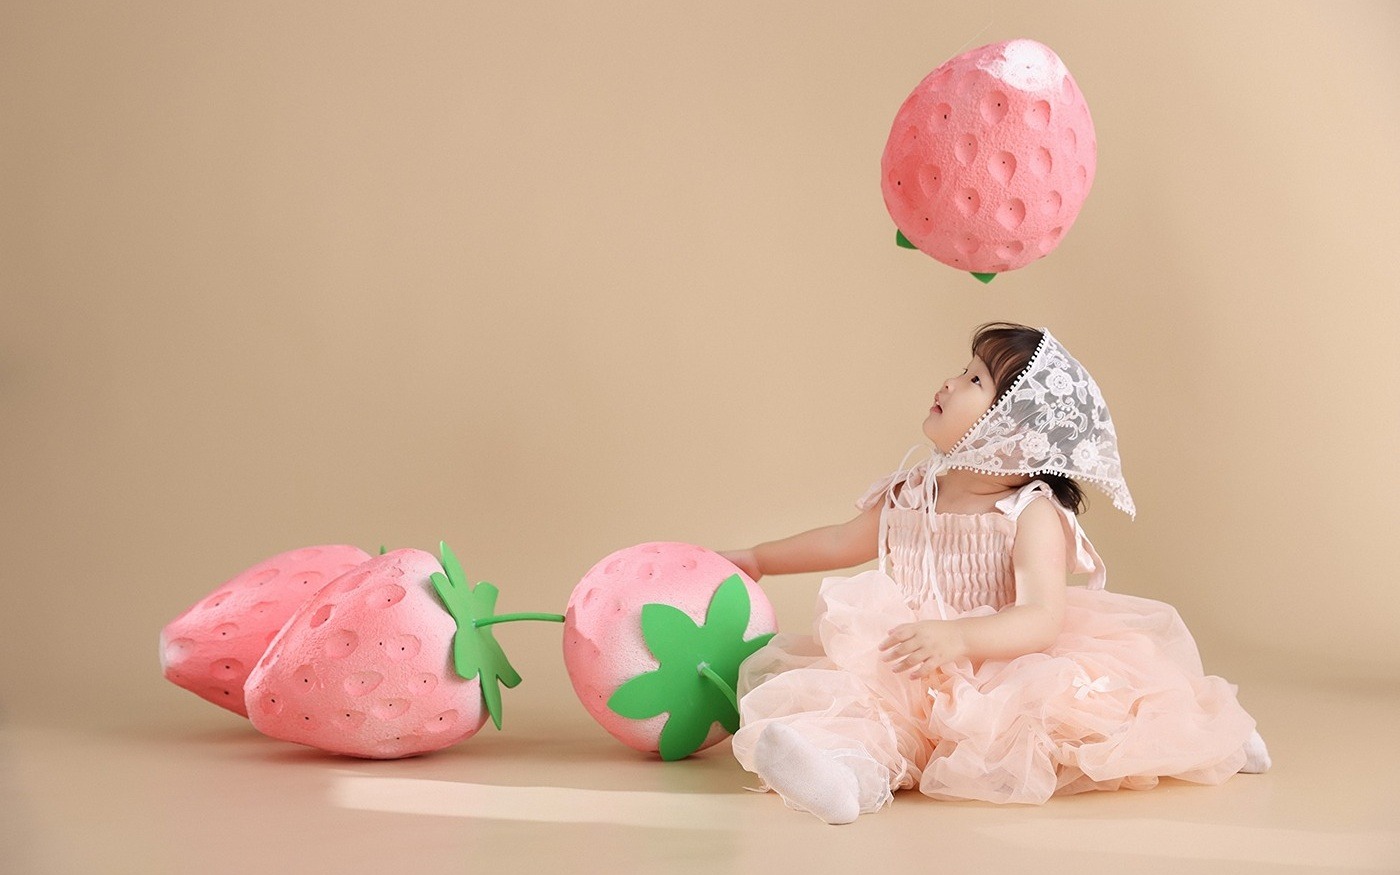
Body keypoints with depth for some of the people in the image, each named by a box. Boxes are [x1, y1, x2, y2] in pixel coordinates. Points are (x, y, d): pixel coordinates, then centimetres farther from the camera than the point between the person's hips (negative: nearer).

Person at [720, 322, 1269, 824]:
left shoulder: (1033, 514, -9)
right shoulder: (912, 496, 9)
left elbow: (1043, 618, -21)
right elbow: (845, 541, 29)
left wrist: (958, 637, -37)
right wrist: (755, 561, 36)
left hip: (1004, 673, -4)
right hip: (910, 677, 4)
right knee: (838, 686, -29)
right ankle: (862, 766, -57)